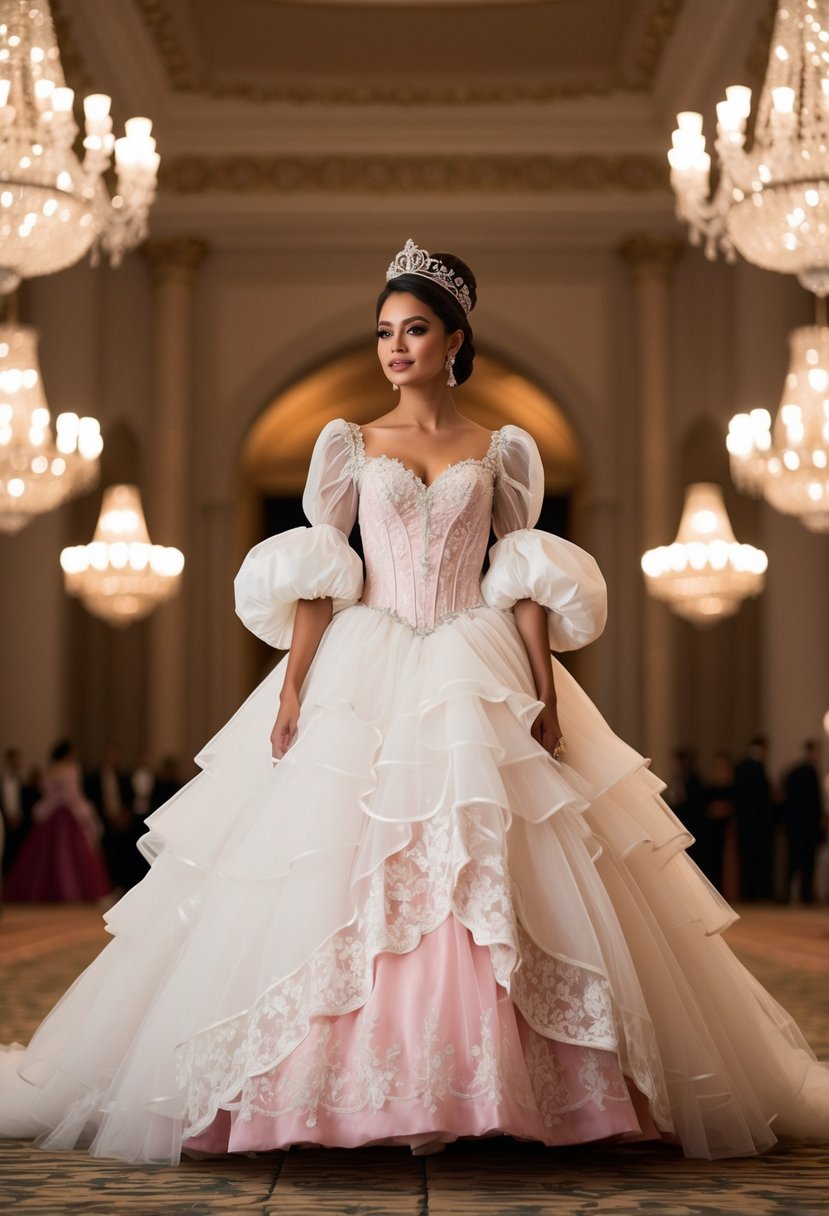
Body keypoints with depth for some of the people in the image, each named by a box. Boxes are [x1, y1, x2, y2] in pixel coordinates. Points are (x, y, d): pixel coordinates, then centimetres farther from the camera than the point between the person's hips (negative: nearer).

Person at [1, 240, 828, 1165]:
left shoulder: (499, 451, 10)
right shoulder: (351, 445, 9)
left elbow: (527, 589, 7)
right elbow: (315, 580, 4)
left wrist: (546, 696, -3)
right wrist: (293, 686, -5)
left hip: (479, 678, 0)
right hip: (362, 677, 0)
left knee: (495, 874, -8)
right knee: (336, 873, -8)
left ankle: (483, 1082, 1)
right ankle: (339, 1089, 0)